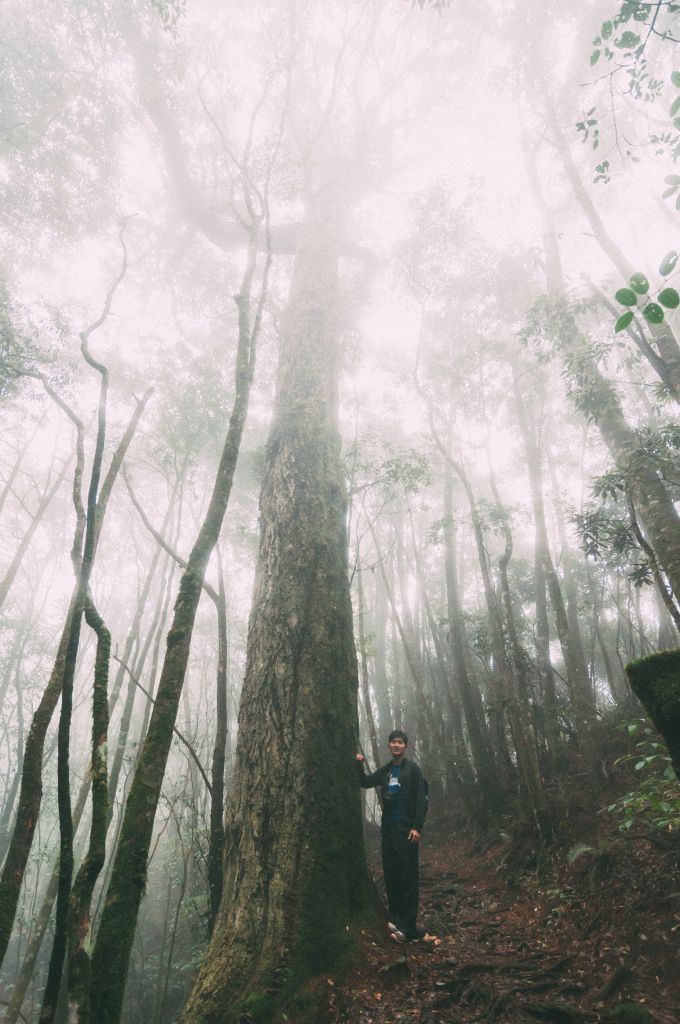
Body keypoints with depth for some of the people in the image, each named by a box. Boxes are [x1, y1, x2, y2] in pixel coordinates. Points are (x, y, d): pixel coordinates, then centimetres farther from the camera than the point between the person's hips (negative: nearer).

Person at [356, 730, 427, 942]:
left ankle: (408, 925, -2)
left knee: (408, 876, -5)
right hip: (388, 828, 6)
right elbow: (366, 783, 18)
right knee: (390, 874, 8)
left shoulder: (412, 768, -5)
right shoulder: (385, 770, 11)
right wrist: (360, 765, 0)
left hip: (407, 828, -5)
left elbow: (421, 799, -9)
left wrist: (417, 827, -17)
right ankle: (395, 917, 17)